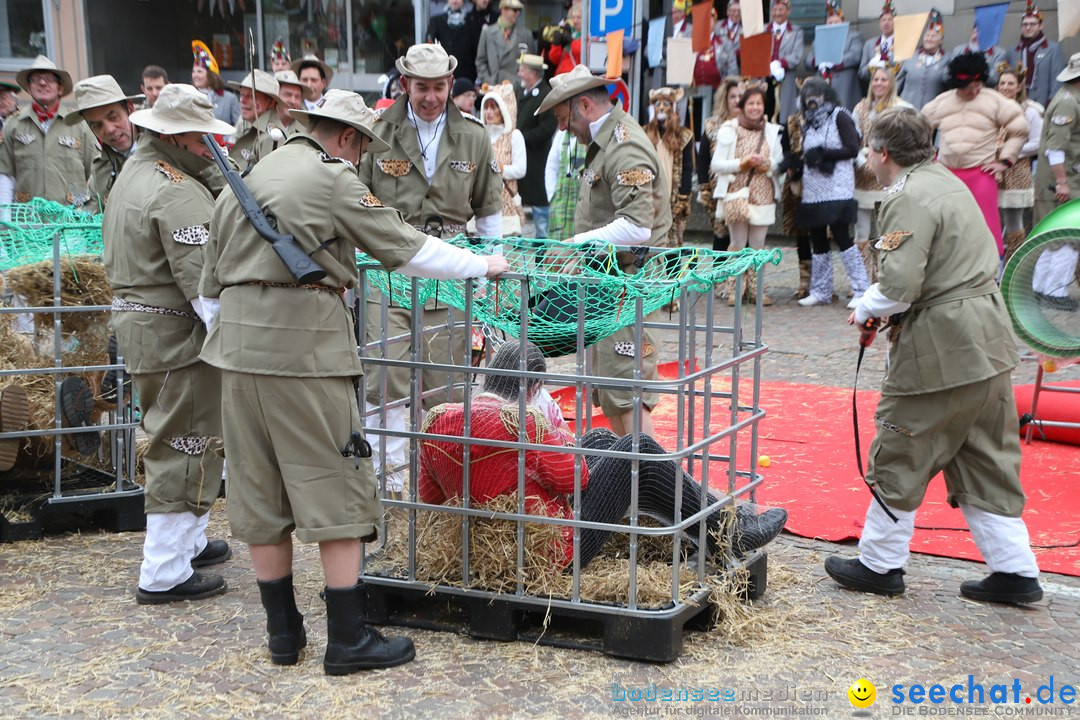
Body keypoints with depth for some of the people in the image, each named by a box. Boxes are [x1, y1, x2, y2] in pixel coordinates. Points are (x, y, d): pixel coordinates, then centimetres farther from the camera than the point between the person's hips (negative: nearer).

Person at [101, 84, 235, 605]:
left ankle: (186, 541, 36)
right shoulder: (179, 194, -20)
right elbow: (200, 279, -26)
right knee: (184, 447, -3)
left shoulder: (133, 172, 13)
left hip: (136, 321, 11)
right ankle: (164, 574, 3)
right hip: (175, 332, -11)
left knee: (172, 440, 22)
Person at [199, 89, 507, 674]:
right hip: (303, 346, -7)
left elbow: (210, 280, 19)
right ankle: (348, 638, 2)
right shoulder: (334, 178, -2)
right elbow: (405, 249, -1)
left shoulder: (245, 181, 19)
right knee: (335, 491, -1)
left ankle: (283, 633, 19)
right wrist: (482, 266, 10)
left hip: (238, 343, 8)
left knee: (259, 492, 11)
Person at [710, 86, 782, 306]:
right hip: (736, 194, -2)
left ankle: (755, 289, 13)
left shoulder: (773, 131, 9)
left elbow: (780, 163, 11)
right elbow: (716, 165, -1)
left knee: (758, 245, 5)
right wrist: (741, 163, -14)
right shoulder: (729, 130, 2)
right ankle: (733, 290, 6)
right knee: (738, 244, -1)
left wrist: (766, 164, -10)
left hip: (763, 195, 2)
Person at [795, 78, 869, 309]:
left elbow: (852, 149, -10)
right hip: (813, 190, 7)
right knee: (817, 240, 9)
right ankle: (820, 291, 16)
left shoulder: (839, 116, -2)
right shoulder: (809, 121, 19)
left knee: (840, 236, -13)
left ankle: (861, 290, -8)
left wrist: (823, 154, -14)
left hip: (837, 188, -7)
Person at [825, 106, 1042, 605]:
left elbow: (899, 287, -23)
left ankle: (880, 564, 17)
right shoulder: (947, 182, 14)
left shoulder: (910, 200, -16)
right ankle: (1014, 570, 17)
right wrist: (885, 304, 12)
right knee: (983, 461, 15)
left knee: (899, 457, 5)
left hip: (942, 349, -9)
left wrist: (865, 310, -2)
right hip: (987, 340, 9)